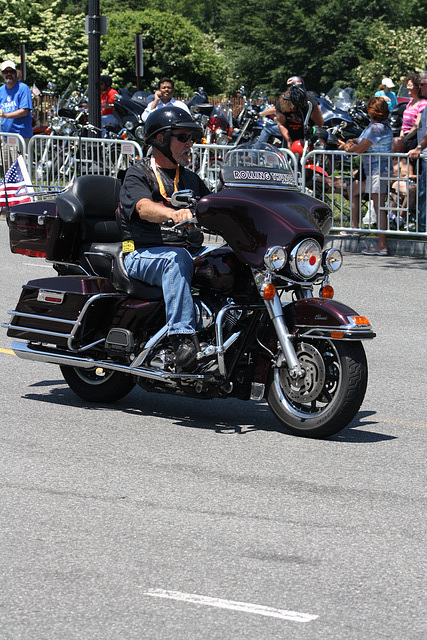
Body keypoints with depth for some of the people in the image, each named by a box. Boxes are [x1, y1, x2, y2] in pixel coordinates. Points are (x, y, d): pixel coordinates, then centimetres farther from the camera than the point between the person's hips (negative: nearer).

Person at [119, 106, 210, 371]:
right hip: (143, 255, -6)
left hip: (191, 250, 6)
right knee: (177, 258, -39)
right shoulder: (138, 175, 0)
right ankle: (182, 336, -46)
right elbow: (144, 209, -21)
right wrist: (174, 214, -42)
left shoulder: (190, 179, 24)